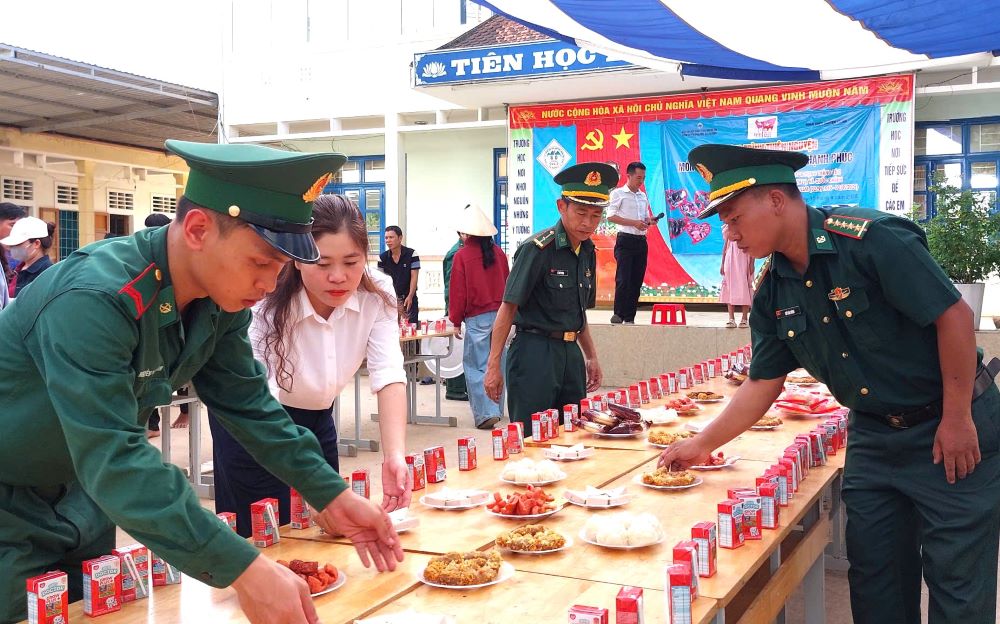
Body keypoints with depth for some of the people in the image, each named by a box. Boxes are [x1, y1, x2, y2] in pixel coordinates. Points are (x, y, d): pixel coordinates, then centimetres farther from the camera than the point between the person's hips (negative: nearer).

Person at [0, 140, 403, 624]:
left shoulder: (221, 298, -11)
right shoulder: (92, 299, -35)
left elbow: (248, 403, -3)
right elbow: (113, 458, -41)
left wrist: (331, 494, -13)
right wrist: (242, 569, -46)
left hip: (80, 494, 7)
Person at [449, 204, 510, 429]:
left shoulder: (462, 255, -8)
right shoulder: (498, 252, 4)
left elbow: (458, 292, -6)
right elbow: (507, 284, 9)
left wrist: (455, 320, 4)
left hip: (477, 318, -5)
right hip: (500, 315, 5)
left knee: (475, 365, 0)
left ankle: (486, 413, -8)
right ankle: (497, 409, 21)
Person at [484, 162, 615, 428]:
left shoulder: (588, 251, 10)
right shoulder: (537, 248, -14)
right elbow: (508, 307, -15)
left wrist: (591, 356, 22)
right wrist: (493, 366, -17)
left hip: (570, 352, 8)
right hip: (535, 351, -7)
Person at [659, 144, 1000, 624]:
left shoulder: (870, 239, -22)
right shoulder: (773, 292, -1)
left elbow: (953, 314, -20)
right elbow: (763, 383, 6)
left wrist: (957, 419, -17)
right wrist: (702, 445, 3)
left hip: (950, 427, -6)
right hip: (872, 435, 6)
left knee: (958, 583, 3)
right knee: (874, 575, 12)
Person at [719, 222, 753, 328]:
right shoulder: (728, 227, 12)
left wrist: (751, 264, -8)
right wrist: (722, 264, 10)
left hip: (744, 258, -3)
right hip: (730, 258, 3)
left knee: (744, 287, -5)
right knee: (729, 287, -1)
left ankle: (744, 319, -1)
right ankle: (731, 319, 1)